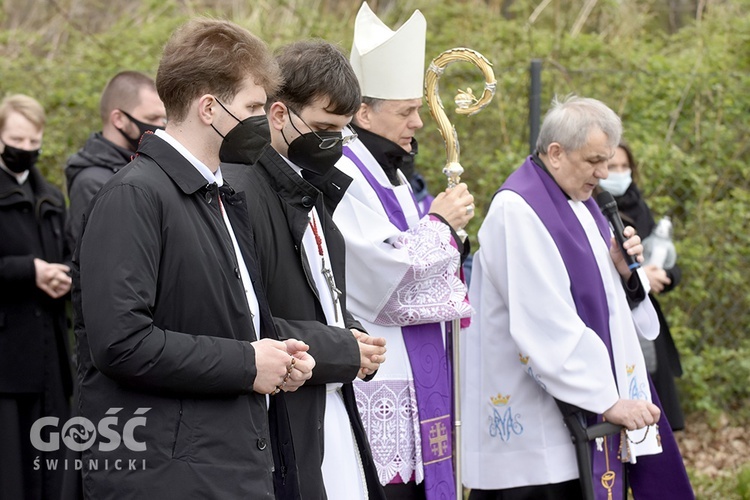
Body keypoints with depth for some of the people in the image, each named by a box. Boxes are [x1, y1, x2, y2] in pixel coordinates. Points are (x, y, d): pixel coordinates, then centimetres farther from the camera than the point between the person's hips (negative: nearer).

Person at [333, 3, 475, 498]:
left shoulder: (391, 174, 16)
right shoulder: (342, 177, -14)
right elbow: (386, 277, -19)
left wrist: (447, 229, 6)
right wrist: (439, 223, -7)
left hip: (413, 380, 9)